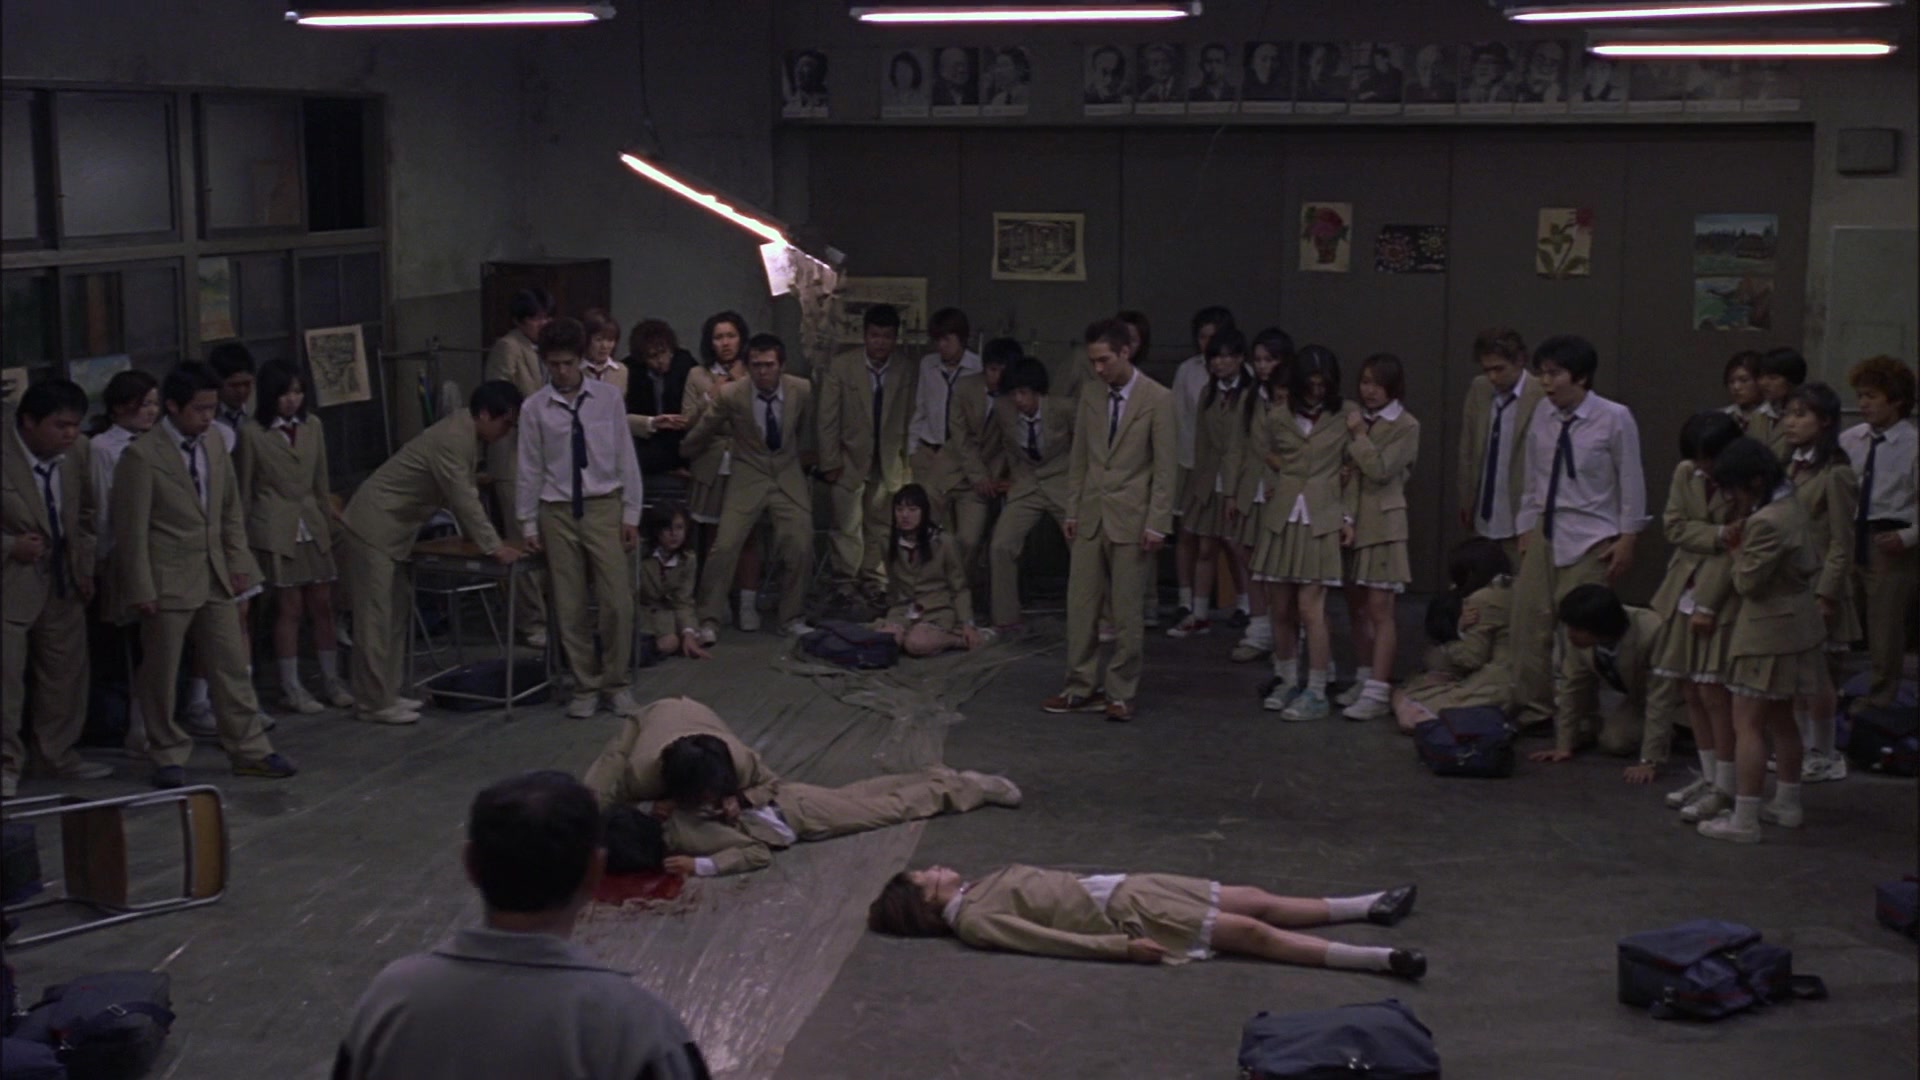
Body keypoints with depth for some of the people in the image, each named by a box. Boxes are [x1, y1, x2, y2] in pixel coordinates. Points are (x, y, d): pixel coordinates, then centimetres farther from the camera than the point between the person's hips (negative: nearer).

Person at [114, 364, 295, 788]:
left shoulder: (214, 445, 7)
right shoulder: (142, 456, -12)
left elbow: (231, 510, 15)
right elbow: (132, 528, -12)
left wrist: (238, 563, 9)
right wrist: (141, 590, -13)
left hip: (214, 576, 6)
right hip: (168, 581, -6)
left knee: (231, 666, 7)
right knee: (161, 673, 5)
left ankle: (249, 750, 13)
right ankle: (168, 756, 17)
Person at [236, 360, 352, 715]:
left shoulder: (312, 427, 8)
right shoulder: (253, 433, -5)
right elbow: (245, 491, -1)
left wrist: (330, 525, 12)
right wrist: (245, 541, 0)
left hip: (312, 527, 4)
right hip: (276, 530, -4)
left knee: (322, 605, 4)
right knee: (289, 608, -1)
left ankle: (331, 680, 14)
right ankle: (291, 688, 7)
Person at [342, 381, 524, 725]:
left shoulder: (466, 435, 7)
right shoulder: (451, 439, -23)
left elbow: (465, 496, 15)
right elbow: (463, 499, -25)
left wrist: (483, 538, 10)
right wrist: (494, 548, -22)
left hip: (391, 530, 10)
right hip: (373, 528, -10)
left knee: (398, 610, 13)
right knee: (376, 617, -6)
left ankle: (386, 694, 18)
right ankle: (374, 704, -2)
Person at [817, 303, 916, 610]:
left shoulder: (908, 372, 1)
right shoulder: (841, 368, -1)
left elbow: (911, 420, 2)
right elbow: (828, 419, -2)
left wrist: (909, 462, -2)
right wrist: (830, 463, -6)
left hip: (890, 465, 2)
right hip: (849, 462, -1)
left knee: (881, 529, 8)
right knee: (848, 529, -2)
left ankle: (874, 585, 18)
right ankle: (846, 586, 5)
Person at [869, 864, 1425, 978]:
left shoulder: (983, 883, 13)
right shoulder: (972, 919, -13)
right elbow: (1051, 939, -20)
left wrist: (1098, 881, 20)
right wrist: (1122, 947, -24)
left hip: (1120, 887, 8)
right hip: (1123, 915, -8)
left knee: (1256, 900, 4)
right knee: (1250, 932, -14)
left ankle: (1369, 907, 11)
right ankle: (1379, 958, -16)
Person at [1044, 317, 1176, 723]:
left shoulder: (1158, 400, -6)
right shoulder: (1090, 395, 9)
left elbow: (1165, 466, -7)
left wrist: (1157, 523, -12)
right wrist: (1072, 509, 10)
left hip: (1130, 518, -5)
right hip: (1091, 517, 5)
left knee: (1126, 611, 1)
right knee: (1080, 605, 4)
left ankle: (1121, 694, 11)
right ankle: (1081, 689, 13)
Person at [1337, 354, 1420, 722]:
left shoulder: (1406, 426, -5)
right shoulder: (1355, 419, 9)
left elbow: (1381, 470, -17)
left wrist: (1359, 436, -9)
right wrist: (1343, 518, -6)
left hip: (1382, 524, -6)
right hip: (1351, 521, 6)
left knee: (1380, 610, -8)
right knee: (1356, 606, 11)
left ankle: (1378, 692, -10)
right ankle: (1364, 680, 21)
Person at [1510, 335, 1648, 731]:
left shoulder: (1614, 419, -7)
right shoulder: (1541, 426, 7)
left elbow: (1632, 483, -5)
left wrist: (1627, 539, -7)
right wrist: (1525, 534, 10)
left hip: (1591, 541, -5)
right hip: (1545, 535, 5)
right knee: (1530, 624, 5)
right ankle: (1533, 710, 17)